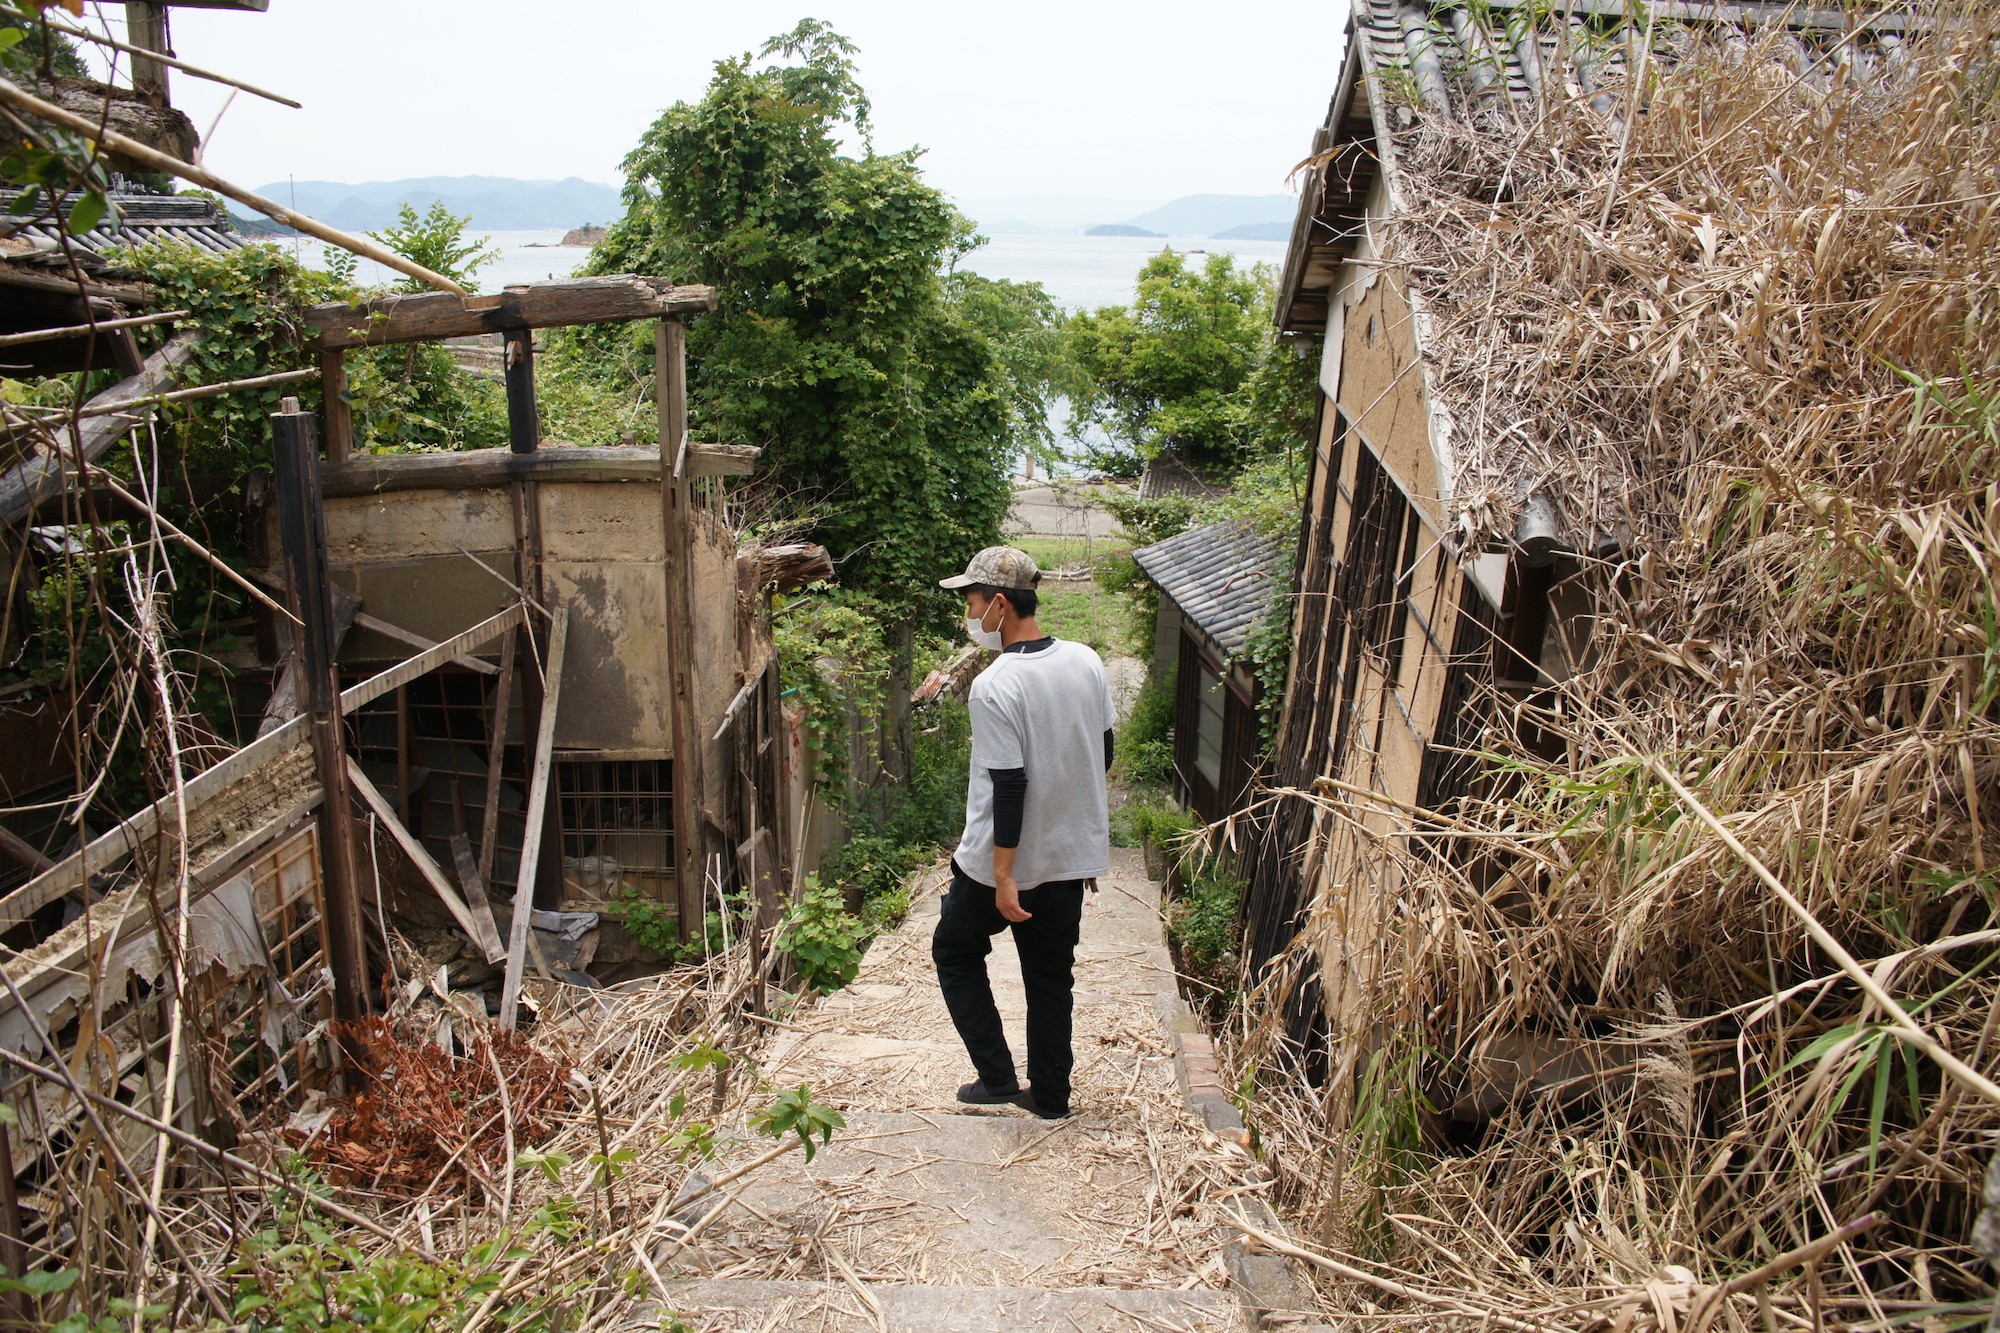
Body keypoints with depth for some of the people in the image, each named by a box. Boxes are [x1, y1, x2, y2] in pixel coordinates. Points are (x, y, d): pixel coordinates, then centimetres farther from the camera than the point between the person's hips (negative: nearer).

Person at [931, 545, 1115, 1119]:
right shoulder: (1086, 661, -2)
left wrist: (1004, 877, -17)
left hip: (1008, 862, -6)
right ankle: (1050, 1093, 29)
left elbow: (1009, 788, -24)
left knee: (956, 952, 18)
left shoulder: (994, 687, -23)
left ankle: (997, 1077, 17)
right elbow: (1103, 752, 8)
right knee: (1051, 976, 19)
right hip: (1073, 856, 6)